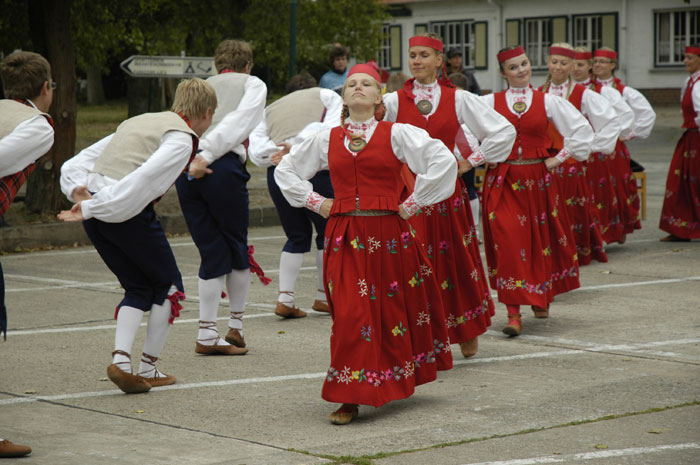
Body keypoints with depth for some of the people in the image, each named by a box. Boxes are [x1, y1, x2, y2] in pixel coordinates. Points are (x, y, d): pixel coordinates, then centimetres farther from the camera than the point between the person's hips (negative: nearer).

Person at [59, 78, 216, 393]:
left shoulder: (139, 122, 22)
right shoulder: (182, 139, -3)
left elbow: (76, 164, 17)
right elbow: (141, 180, -19)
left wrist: (79, 190, 1)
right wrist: (91, 208, -19)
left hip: (94, 213, 7)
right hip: (127, 213, -7)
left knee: (139, 288, 18)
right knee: (169, 285, 13)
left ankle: (121, 360, 0)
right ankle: (148, 368, 16)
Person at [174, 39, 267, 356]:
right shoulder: (253, 84, 16)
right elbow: (237, 123, -3)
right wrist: (206, 155, -11)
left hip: (185, 170, 4)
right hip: (222, 168, -4)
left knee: (212, 253, 10)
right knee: (237, 245, 14)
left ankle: (207, 334, 5)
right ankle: (236, 327, 21)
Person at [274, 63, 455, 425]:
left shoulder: (396, 134, 1)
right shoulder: (326, 139, 10)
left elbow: (443, 161, -8)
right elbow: (285, 170, 22)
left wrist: (412, 204, -6)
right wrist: (315, 203, 11)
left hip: (387, 234, -1)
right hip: (344, 237, 2)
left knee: (393, 309, 7)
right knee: (349, 313, -7)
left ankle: (398, 379, 28)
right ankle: (350, 398, -3)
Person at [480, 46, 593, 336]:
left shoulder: (548, 102, 3)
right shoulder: (490, 102, 2)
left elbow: (582, 129, 4)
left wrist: (559, 158, 1)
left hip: (537, 180, 1)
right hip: (502, 181, -1)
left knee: (540, 240, 11)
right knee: (508, 242, -11)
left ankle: (541, 295, 36)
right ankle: (513, 312, -11)